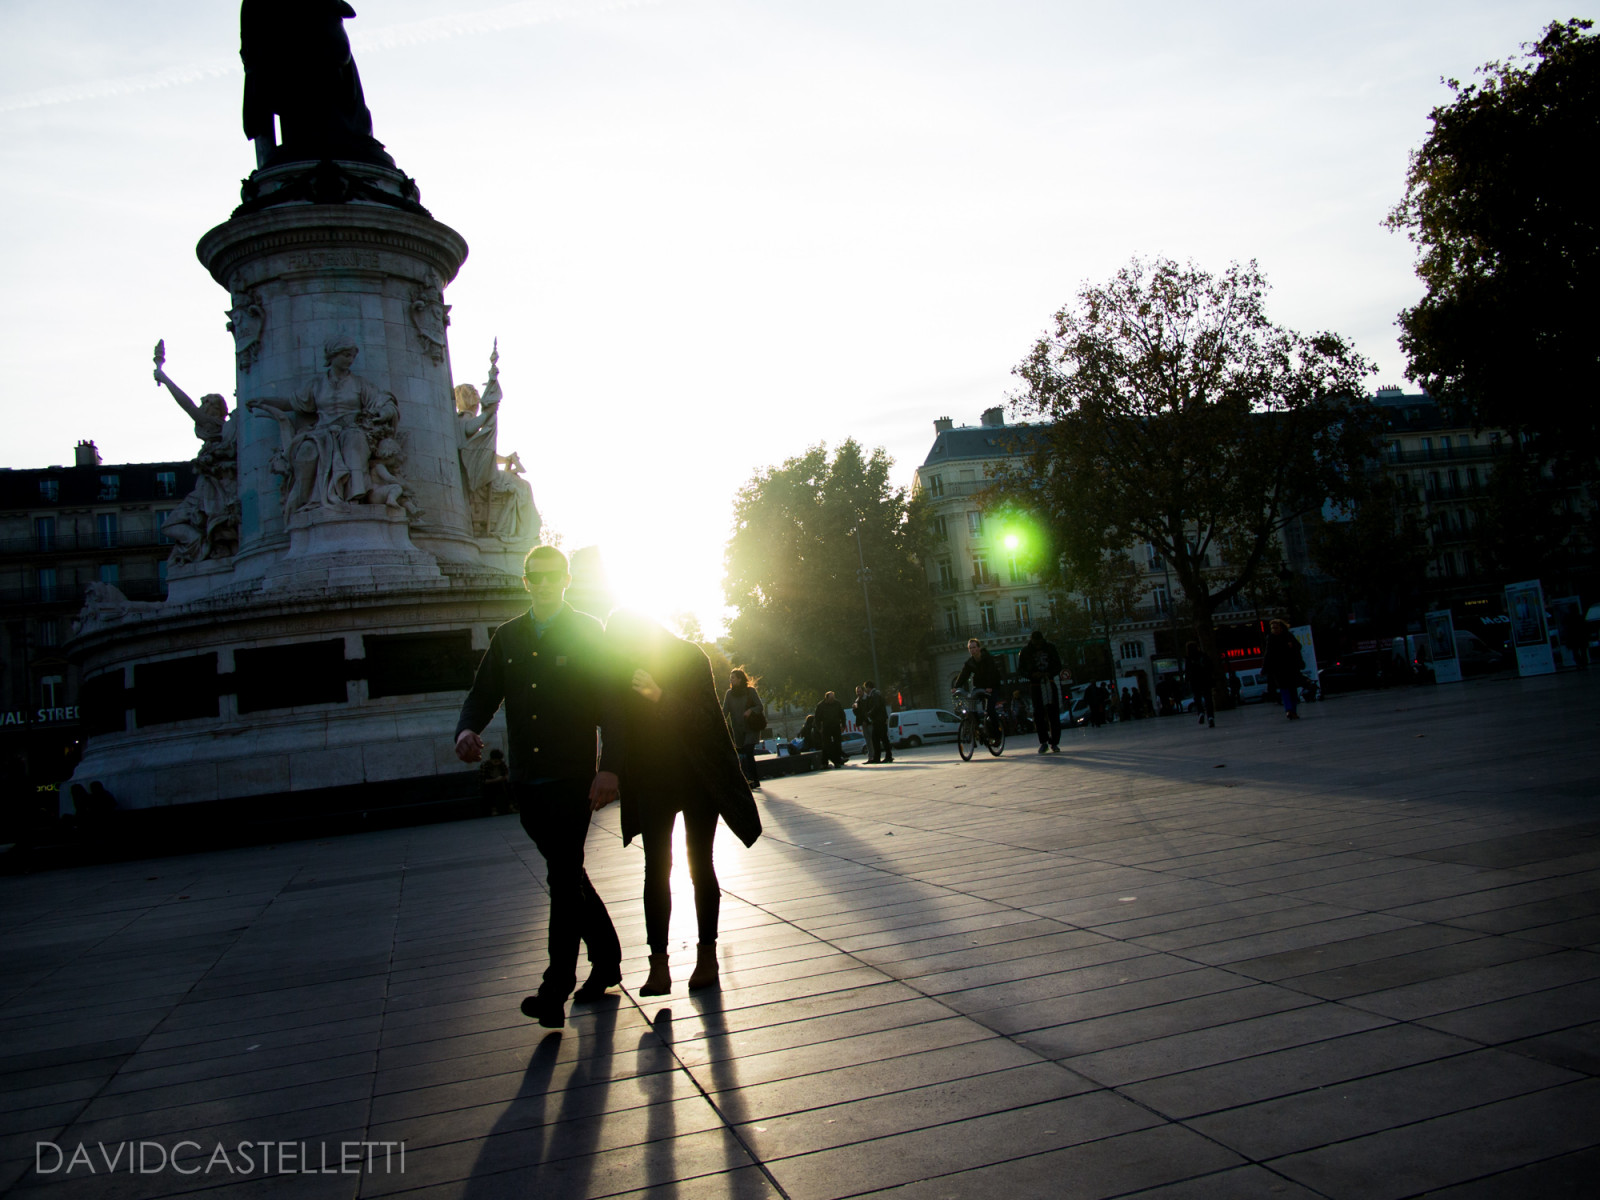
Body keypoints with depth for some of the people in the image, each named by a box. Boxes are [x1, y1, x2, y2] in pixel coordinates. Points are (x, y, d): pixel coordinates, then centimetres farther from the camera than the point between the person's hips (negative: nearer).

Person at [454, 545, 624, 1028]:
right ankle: (607, 961, 29)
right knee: (568, 874, 14)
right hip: (527, 780, 5)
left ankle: (556, 990, -1)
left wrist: (610, 768, -17)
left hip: (573, 779, -5)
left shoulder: (588, 633, -1)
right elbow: (484, 693, 10)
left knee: (564, 878, -7)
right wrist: (467, 729, -13)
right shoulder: (508, 636, 13)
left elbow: (611, 703, -7)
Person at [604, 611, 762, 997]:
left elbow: (704, 717, -19)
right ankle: (659, 963, -3)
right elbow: (622, 724, 5)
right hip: (652, 780, 2)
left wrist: (660, 695, -32)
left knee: (700, 864, 5)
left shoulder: (691, 658, -13)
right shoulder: (625, 668, -3)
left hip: (697, 776, -2)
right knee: (656, 866, -4)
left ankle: (707, 953, 16)